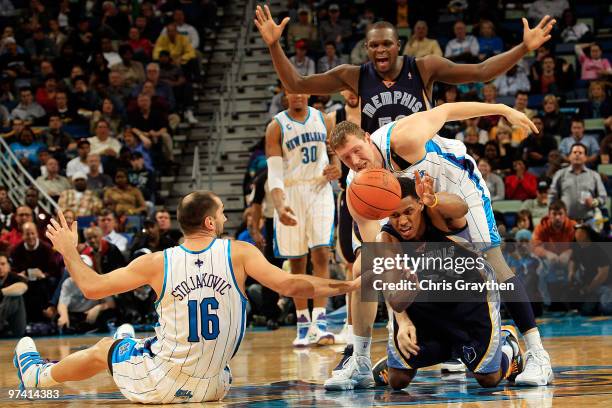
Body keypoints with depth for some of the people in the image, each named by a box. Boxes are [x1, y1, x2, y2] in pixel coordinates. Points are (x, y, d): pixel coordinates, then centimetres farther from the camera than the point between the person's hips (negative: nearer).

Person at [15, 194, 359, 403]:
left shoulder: (158, 263, -9)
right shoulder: (239, 253, -9)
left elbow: (91, 287, -4)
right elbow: (290, 285, -16)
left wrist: (68, 251, 13)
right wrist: (350, 286, -9)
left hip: (158, 386, -1)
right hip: (211, 388, 1)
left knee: (103, 348, 28)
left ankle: (38, 375, 53)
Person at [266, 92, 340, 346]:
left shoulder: (323, 120, 5)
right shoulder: (276, 127, -4)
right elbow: (274, 172, -13)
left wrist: (336, 168, -4)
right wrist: (279, 206, -28)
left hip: (320, 191, 1)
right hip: (291, 194, -1)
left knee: (321, 254, -13)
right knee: (297, 262, 4)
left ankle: (319, 321, -17)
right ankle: (302, 324, 12)